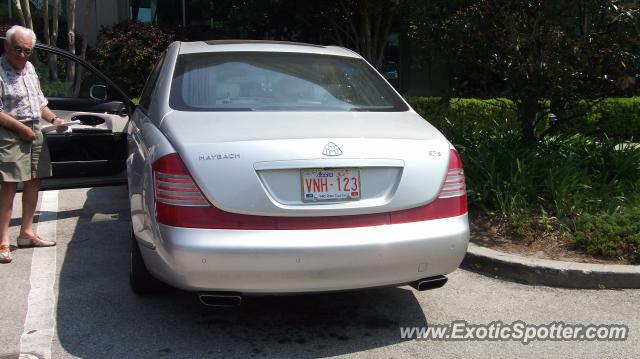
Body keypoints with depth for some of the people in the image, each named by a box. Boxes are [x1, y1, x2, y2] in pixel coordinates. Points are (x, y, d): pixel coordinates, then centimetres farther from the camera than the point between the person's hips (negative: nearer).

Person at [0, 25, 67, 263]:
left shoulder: (29, 68, 14)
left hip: (35, 133, 8)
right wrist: (21, 127, -18)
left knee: (33, 182, 11)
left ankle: (27, 233, 23)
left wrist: (54, 119, 7)